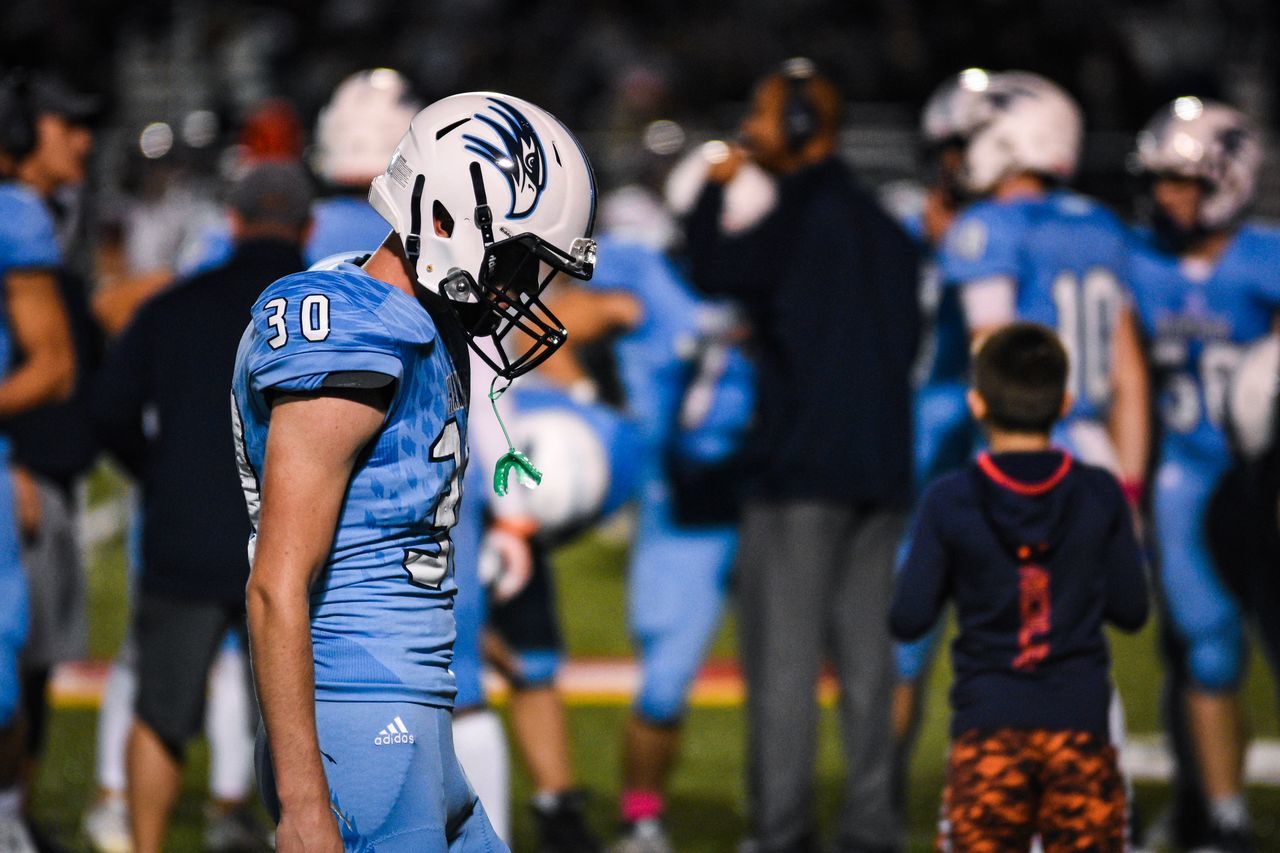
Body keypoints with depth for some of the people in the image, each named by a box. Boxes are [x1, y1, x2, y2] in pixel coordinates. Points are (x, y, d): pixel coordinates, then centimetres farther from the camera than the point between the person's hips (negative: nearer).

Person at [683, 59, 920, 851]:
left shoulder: (806, 214, -10)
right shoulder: (885, 227, 16)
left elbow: (718, 271, -14)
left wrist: (714, 192, 1)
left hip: (803, 466, -8)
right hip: (882, 464, 8)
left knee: (785, 653, -5)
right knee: (867, 652, 9)